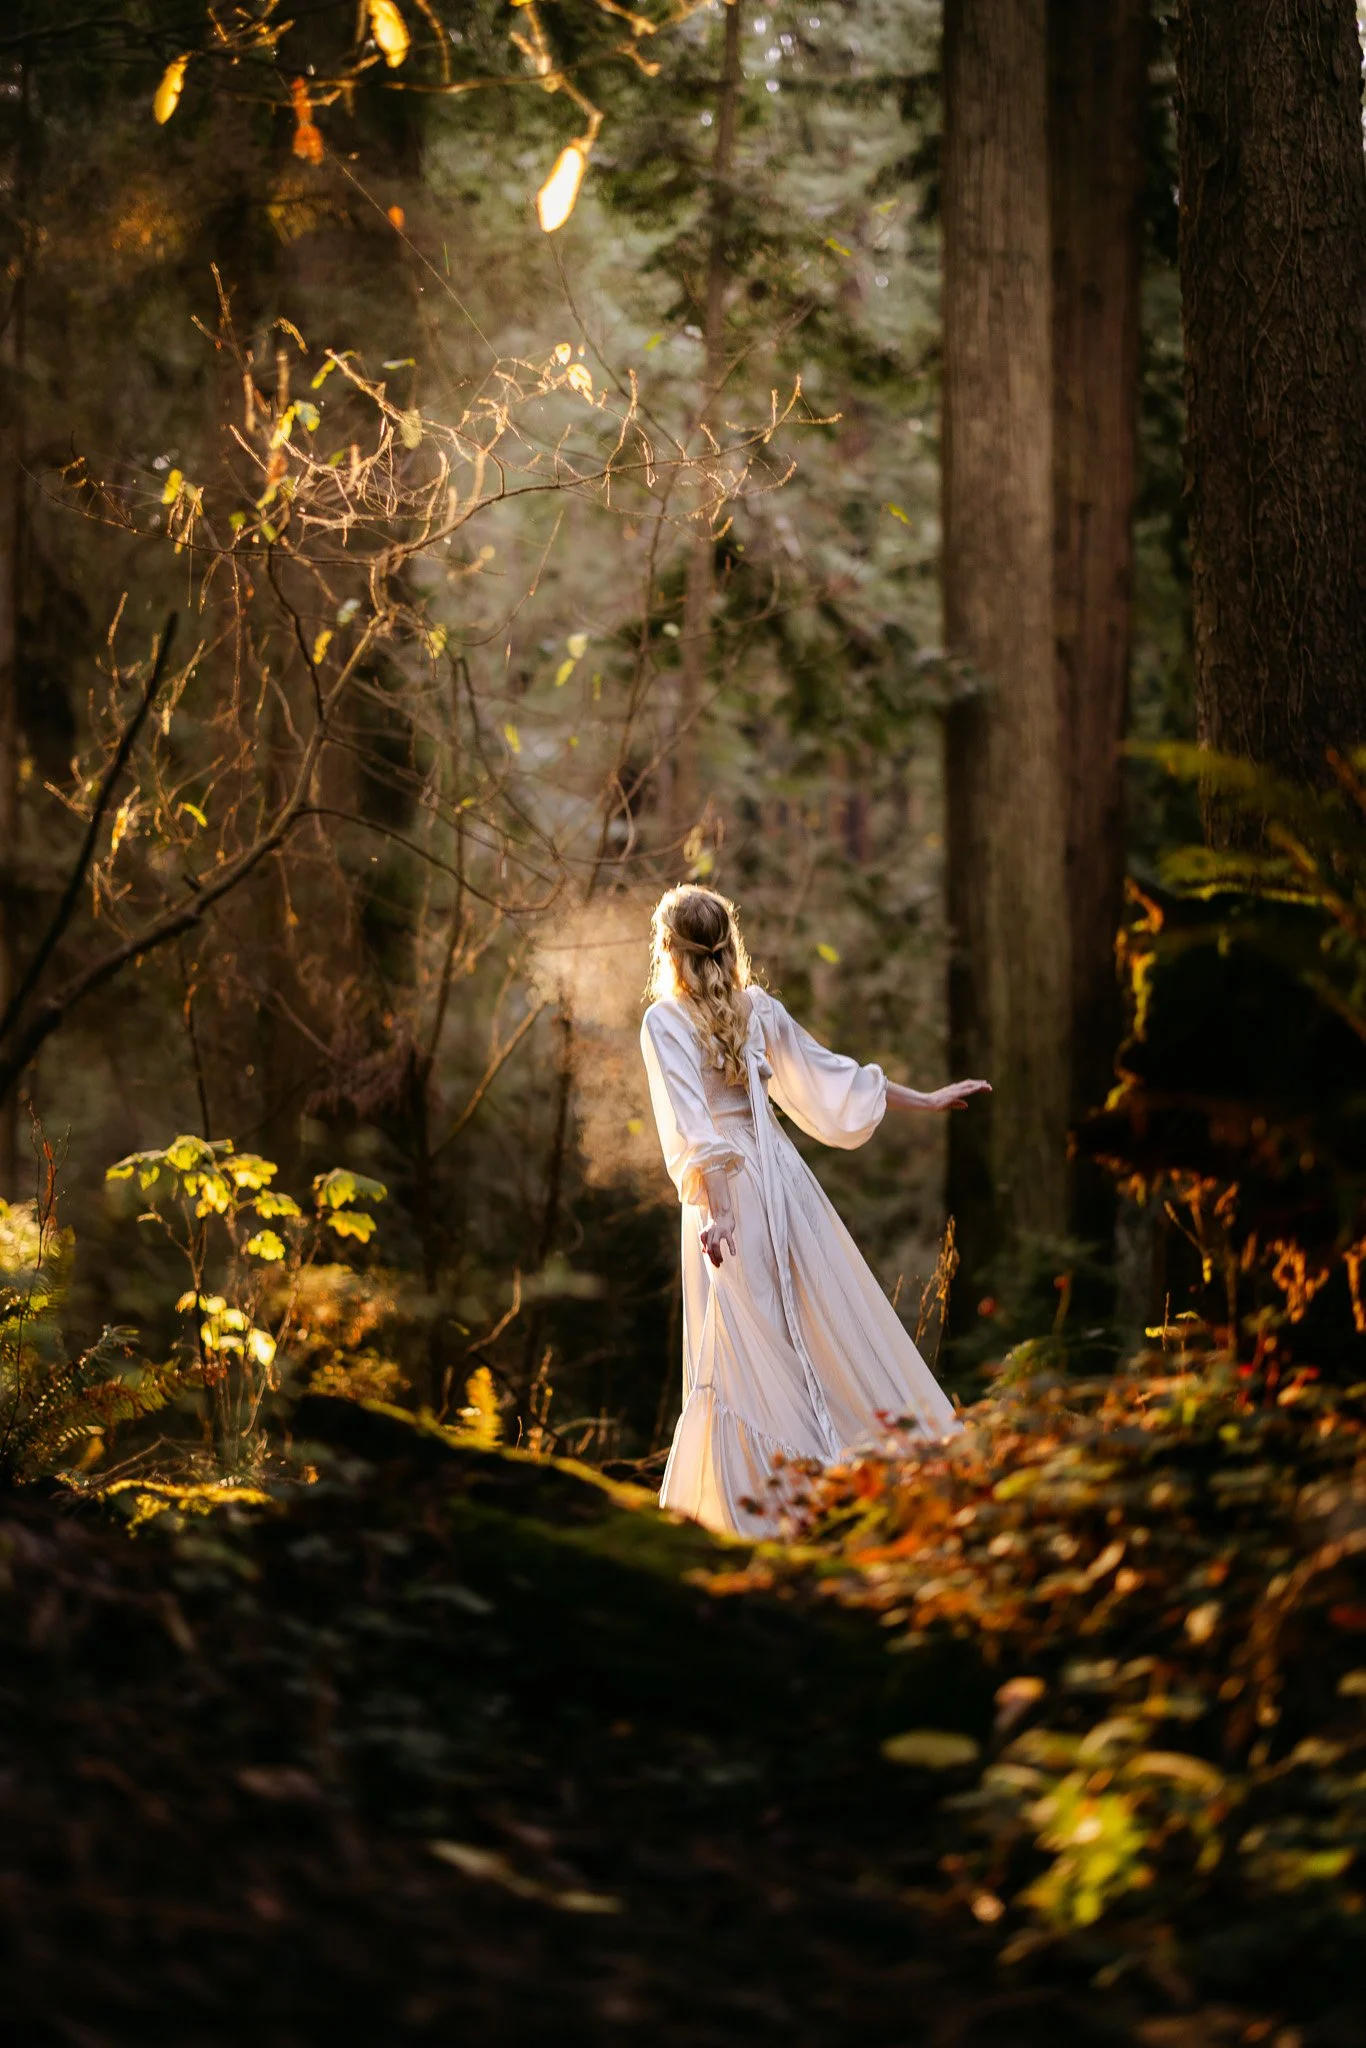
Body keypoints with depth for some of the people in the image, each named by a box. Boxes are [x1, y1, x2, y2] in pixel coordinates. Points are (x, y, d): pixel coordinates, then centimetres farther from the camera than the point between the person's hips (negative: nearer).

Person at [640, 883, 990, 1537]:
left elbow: (692, 1124, -20)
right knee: (831, 1320, 13)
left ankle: (764, 1498, -5)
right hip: (780, 1171, 5)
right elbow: (831, 1076, 15)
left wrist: (714, 1209, -26)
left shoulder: (664, 1022, -9)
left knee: (743, 1345, -3)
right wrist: (926, 1100, 26)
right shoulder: (759, 1008, 7)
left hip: (723, 1187, -5)